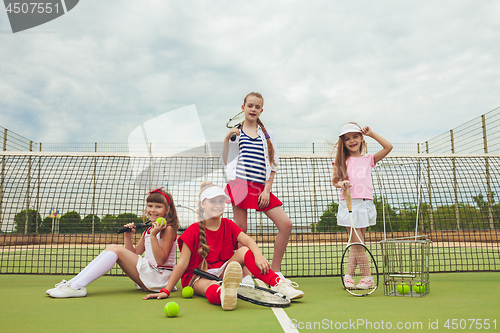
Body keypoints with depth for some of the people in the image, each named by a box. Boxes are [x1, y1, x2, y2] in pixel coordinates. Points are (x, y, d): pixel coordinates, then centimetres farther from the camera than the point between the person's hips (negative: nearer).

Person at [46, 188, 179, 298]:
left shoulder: (168, 229, -8)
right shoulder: (148, 230, 17)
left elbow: (161, 260, -17)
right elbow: (133, 254, 15)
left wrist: (153, 235, -24)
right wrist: (128, 236, 1)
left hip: (158, 276, -8)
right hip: (147, 276, 8)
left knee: (116, 250, -17)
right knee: (111, 248, -2)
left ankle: (77, 286, -22)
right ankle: (72, 282, -9)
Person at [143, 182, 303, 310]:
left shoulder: (228, 225, 4)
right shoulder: (194, 230, -7)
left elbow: (248, 240, -13)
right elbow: (182, 263, -9)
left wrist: (258, 255, -35)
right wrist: (166, 291, -16)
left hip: (223, 271, 5)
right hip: (197, 276, -4)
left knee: (245, 251, -20)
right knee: (213, 288, -40)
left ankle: (278, 284, -31)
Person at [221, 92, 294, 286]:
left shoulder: (266, 134, 13)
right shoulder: (235, 132, 7)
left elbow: (273, 165, 11)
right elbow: (226, 162, 6)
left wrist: (267, 189, 0)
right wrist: (226, 140, -8)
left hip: (261, 187, 3)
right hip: (240, 183, -3)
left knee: (286, 224, -4)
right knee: (241, 229, -3)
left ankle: (275, 272, 9)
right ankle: (245, 275, 10)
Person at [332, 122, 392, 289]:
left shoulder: (368, 160, 12)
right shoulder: (342, 161, 9)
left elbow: (388, 147, 8)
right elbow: (334, 180, 6)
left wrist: (371, 133, 6)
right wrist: (340, 183, -16)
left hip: (366, 204, 2)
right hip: (349, 203, -2)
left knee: (358, 243, 5)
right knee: (357, 243, -5)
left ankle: (348, 275, 14)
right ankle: (368, 277, 3)